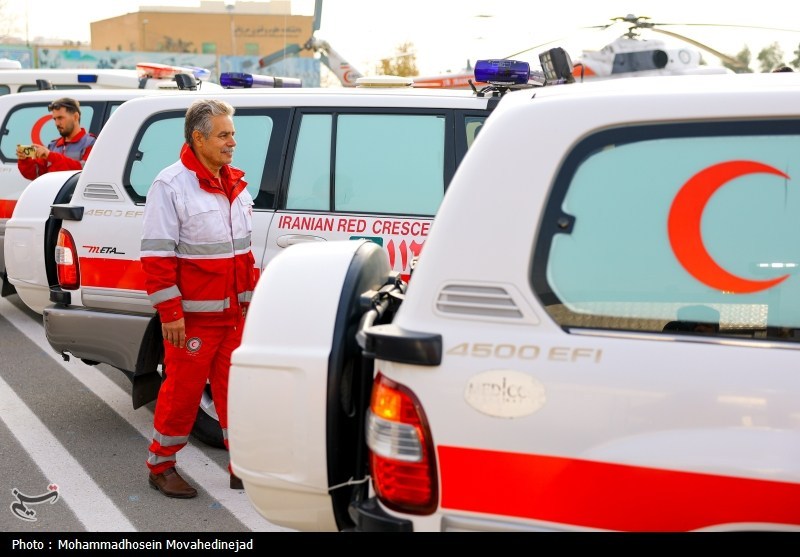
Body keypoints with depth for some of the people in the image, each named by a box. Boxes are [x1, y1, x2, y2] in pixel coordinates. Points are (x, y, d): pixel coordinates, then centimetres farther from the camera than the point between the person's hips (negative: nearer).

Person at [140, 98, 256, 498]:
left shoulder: (235, 185, 12)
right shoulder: (171, 186, -12)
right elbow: (157, 256, -15)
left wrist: (252, 299, 17)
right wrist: (170, 312, -18)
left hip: (234, 313, 7)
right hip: (193, 315, -7)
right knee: (183, 390, 1)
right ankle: (161, 466, 19)